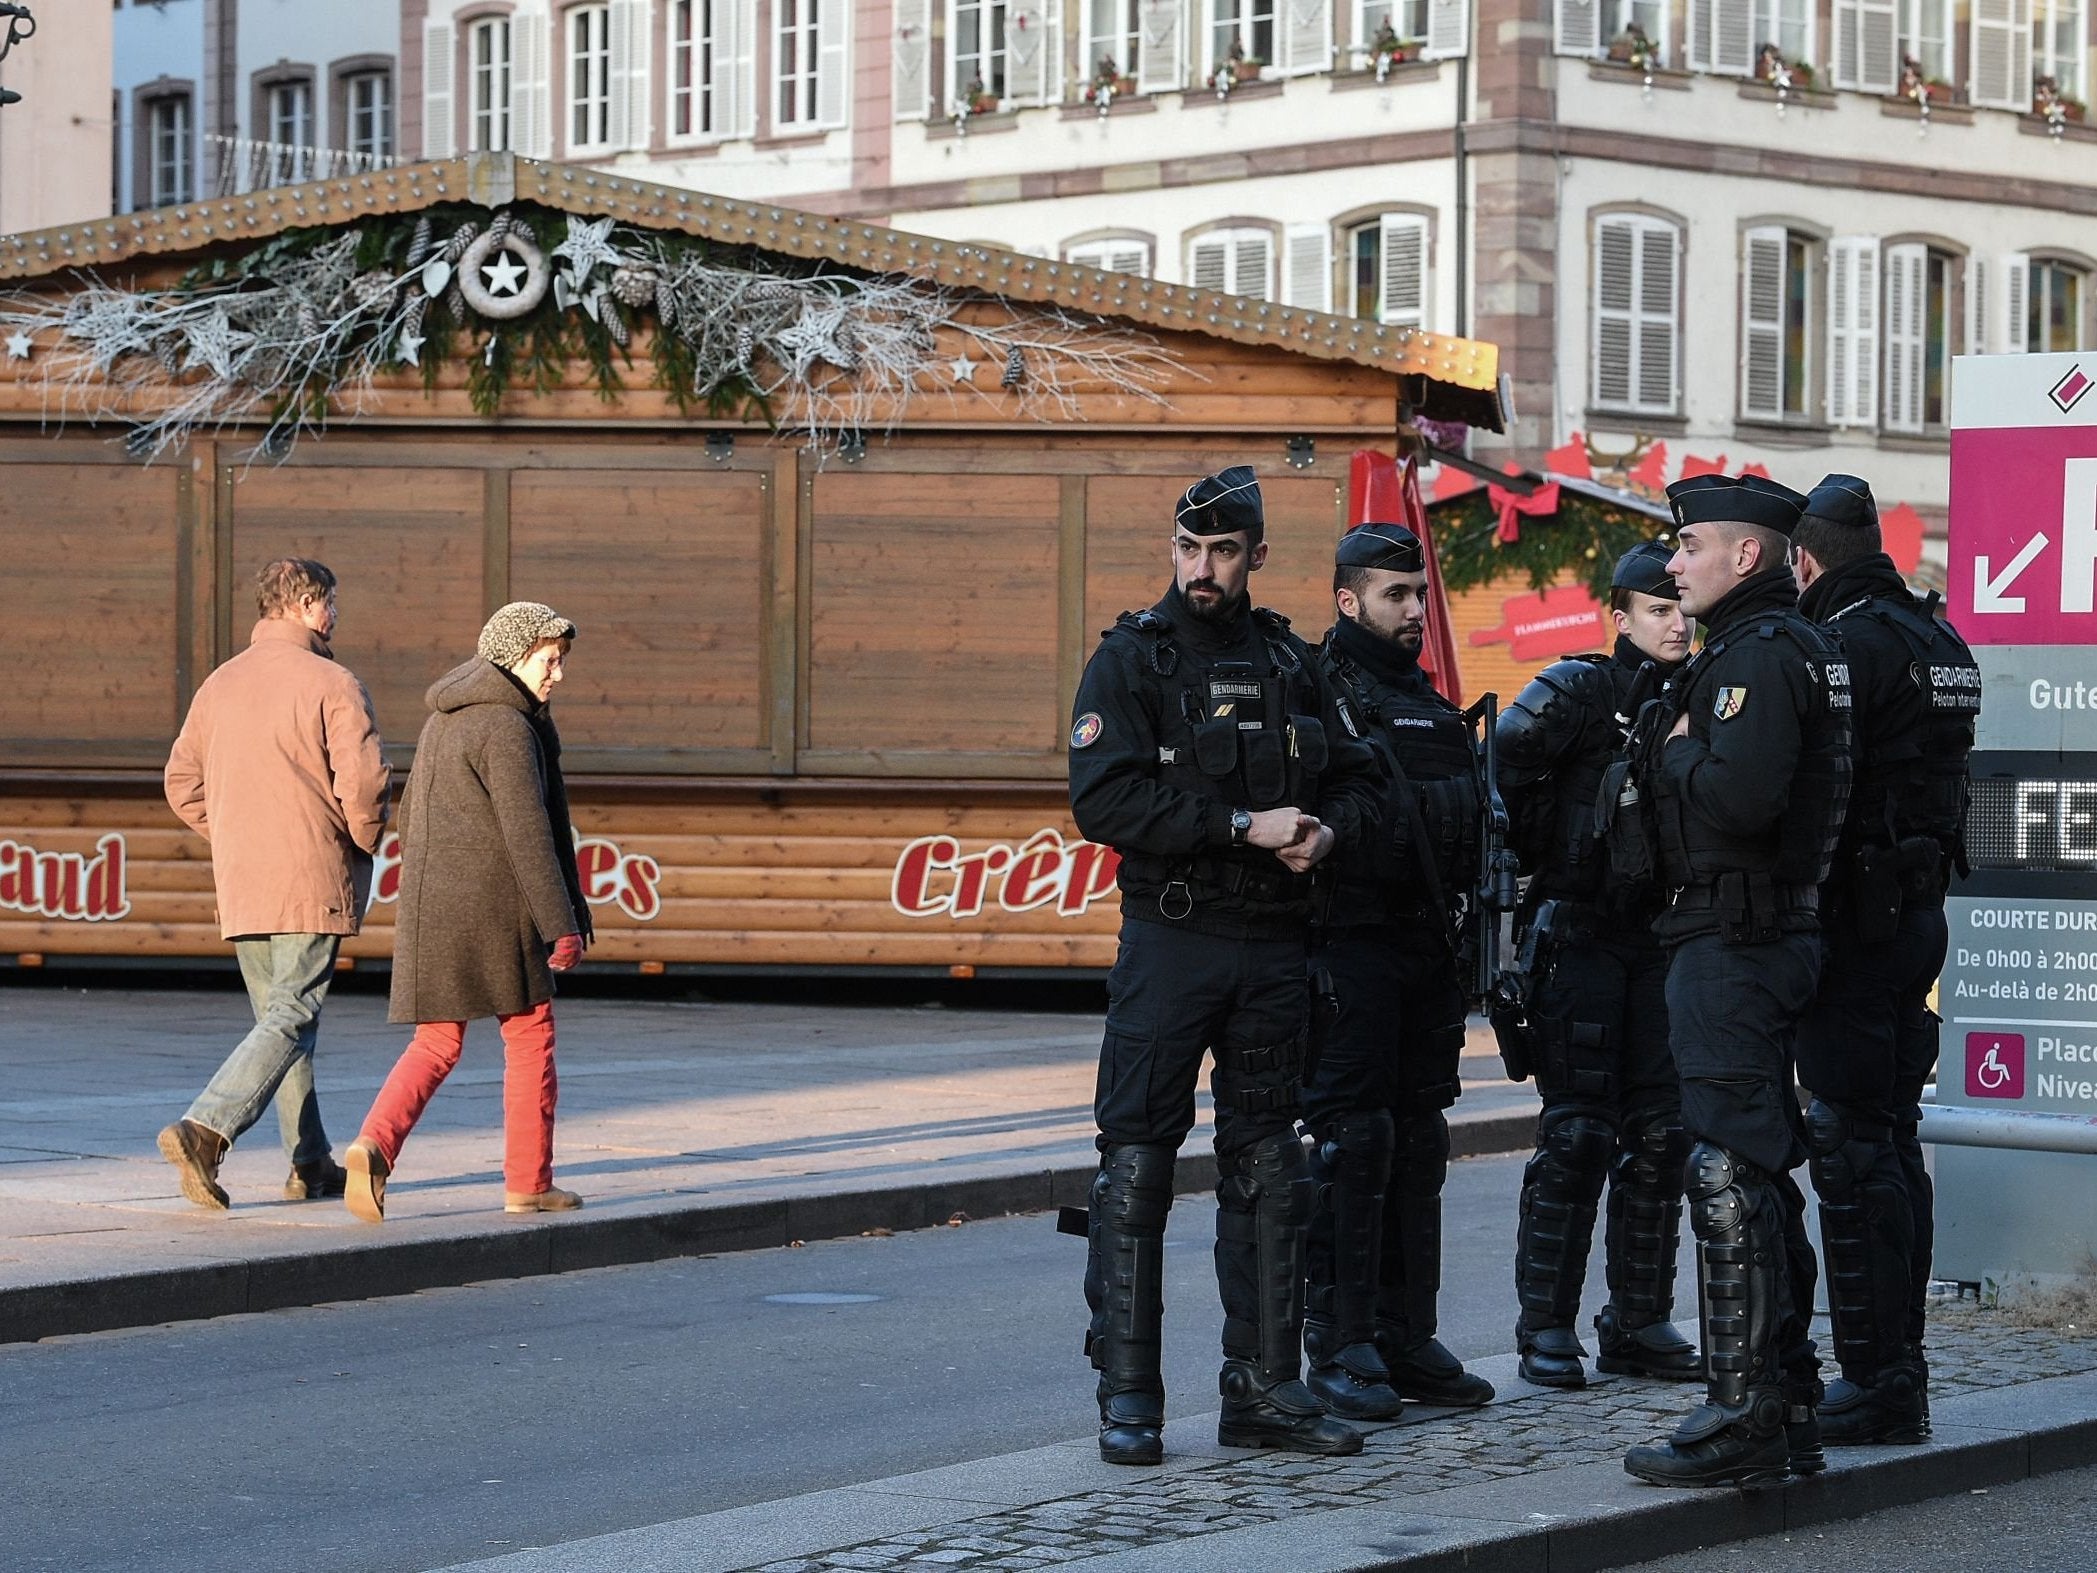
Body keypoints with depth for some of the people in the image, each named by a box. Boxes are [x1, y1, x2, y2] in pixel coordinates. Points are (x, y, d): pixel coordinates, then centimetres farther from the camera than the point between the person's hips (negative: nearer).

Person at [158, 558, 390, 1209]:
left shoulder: (219, 684, 10)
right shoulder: (332, 684, -10)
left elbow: (182, 785, 12)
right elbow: (364, 784, -17)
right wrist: (364, 842, 2)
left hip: (239, 888, 7)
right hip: (314, 886, -7)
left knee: (280, 1016, 15)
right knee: (292, 1020, -6)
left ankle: (311, 1165, 17)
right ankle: (204, 1131, -22)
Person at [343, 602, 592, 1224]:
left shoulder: (443, 719, 15)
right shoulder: (507, 727, -13)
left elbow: (411, 816, 22)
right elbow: (528, 835, -18)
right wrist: (562, 924, -16)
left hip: (429, 908, 8)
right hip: (494, 908, -8)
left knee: (437, 1044, 10)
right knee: (530, 1035, 7)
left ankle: (375, 1144, -14)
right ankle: (529, 1182, 12)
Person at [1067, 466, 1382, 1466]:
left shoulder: (1289, 663, 11)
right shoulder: (1132, 659, -3)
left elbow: (1353, 781, 16)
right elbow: (1104, 800, -15)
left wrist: (1326, 831, -7)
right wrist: (1245, 826, -18)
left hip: (1274, 945, 5)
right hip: (1171, 938, -4)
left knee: (1268, 1172, 8)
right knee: (1137, 1165, -4)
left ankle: (1263, 1388, 14)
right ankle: (1127, 1396, 0)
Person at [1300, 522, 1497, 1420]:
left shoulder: (1431, 706, 19)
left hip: (1427, 951, 8)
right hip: (1354, 948, -8)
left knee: (1418, 1149, 10)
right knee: (1352, 1149, -8)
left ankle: (1407, 1340, 15)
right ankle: (1340, 1347, -4)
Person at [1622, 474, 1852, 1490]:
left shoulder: (1762, 654, -15)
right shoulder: (1780, 647, 18)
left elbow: (1740, 796, -28)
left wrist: (1678, 750, -11)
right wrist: (1683, 750, 9)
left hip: (1733, 940, -11)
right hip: (1761, 937, 11)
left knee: (1729, 1173, -9)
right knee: (1760, 1169, 15)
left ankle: (1742, 1420, -8)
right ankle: (1788, 1406, 21)